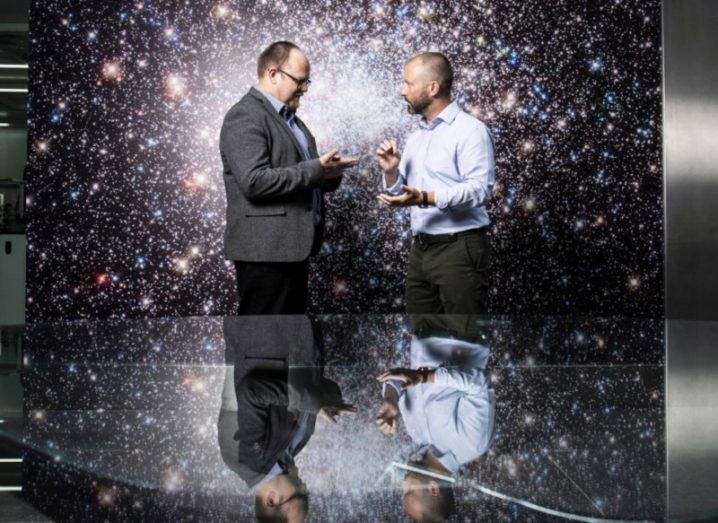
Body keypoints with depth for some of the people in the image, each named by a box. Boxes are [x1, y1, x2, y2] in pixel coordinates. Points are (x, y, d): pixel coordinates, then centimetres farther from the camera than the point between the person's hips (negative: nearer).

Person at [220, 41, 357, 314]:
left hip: (294, 247, 10)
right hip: (266, 250, -9)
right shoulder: (245, 116, -10)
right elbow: (254, 181, -22)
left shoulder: (289, 117, 19)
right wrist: (316, 170, -19)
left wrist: (328, 173, 1)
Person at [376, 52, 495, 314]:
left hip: (459, 249, -8)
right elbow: (400, 196, 20)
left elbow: (479, 188, -20)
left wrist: (425, 198, -29)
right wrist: (391, 173, 0)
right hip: (420, 250, 8)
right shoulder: (415, 138, 17)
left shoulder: (470, 130, -8)